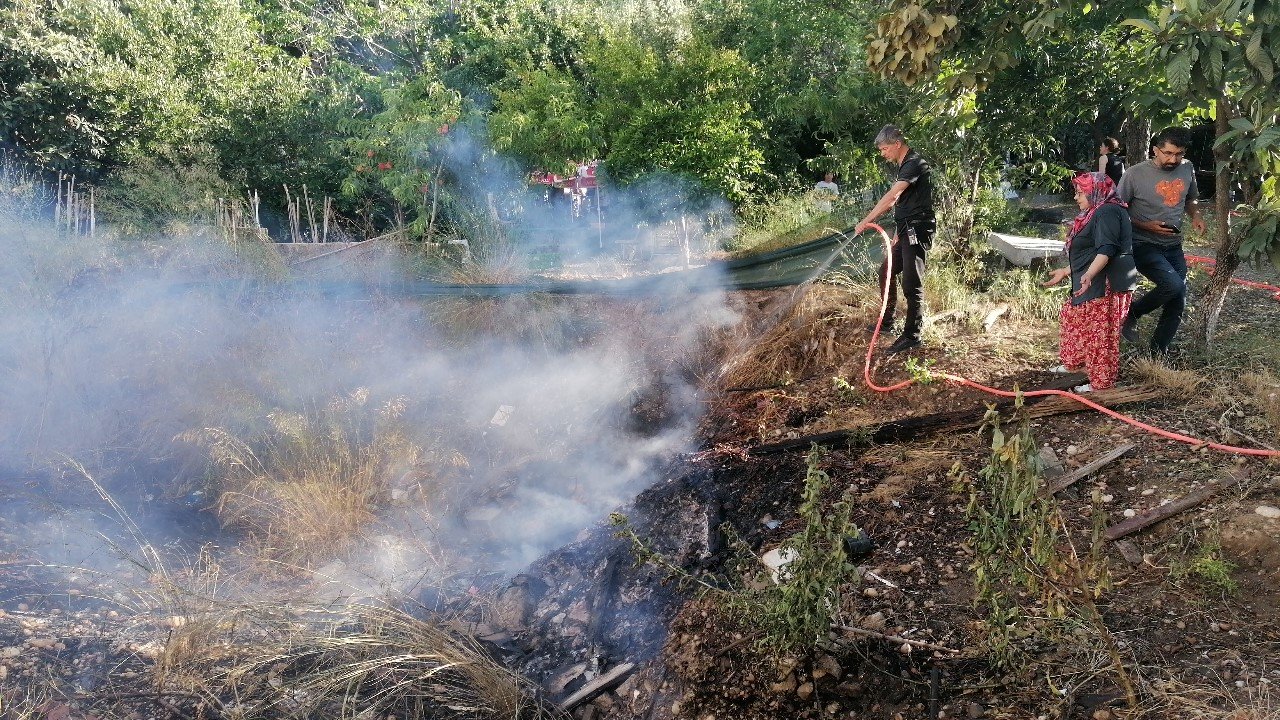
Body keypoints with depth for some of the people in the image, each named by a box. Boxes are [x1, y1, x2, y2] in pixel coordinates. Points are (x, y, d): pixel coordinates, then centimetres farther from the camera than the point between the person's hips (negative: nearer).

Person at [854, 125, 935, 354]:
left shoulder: (915, 164, -16)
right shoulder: (904, 166, 16)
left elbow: (891, 197, -26)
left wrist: (866, 221, -29)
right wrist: (898, 233, 21)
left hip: (917, 231, -11)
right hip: (907, 231, 11)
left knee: (911, 284, -8)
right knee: (886, 272, 17)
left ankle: (912, 335, -3)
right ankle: (886, 321, 29)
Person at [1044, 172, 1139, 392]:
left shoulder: (1107, 212, -14)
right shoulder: (1096, 213, 20)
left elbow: (1106, 250, -27)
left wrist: (1089, 275, -39)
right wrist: (1066, 271, 33)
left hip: (1107, 285, -12)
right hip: (1093, 283, 12)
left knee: (1099, 332, -7)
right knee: (1070, 316, 22)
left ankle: (1101, 381, 1)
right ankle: (1073, 363, 38)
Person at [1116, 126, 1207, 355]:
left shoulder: (1187, 169, 3)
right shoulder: (1135, 174, -14)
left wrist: (1196, 216, -1)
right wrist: (1146, 226, -19)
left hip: (1173, 247, 6)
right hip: (1143, 246, -6)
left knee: (1177, 304, 6)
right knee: (1173, 284, -28)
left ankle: (1158, 353, 21)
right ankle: (1130, 314, -1)